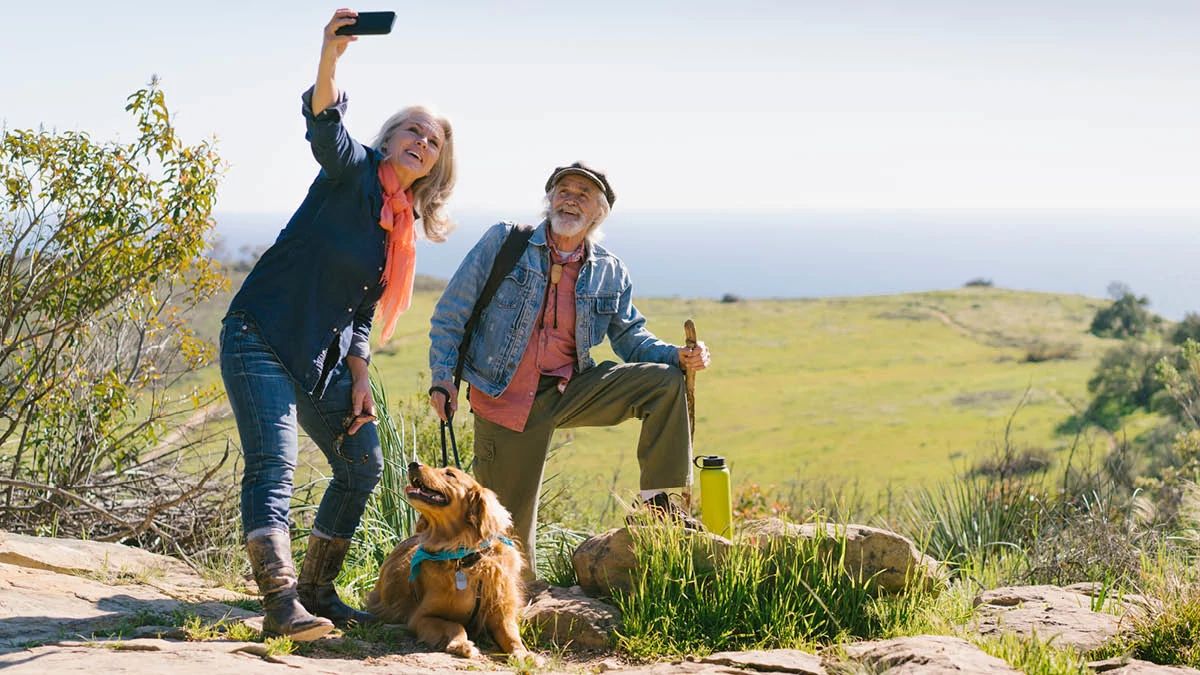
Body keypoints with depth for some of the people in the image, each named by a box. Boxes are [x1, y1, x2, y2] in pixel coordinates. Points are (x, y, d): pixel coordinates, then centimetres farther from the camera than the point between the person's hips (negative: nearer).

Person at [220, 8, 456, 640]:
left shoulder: (401, 226, 14)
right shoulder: (353, 170, -4)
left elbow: (362, 310, 15)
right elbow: (324, 125, -26)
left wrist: (358, 382, 5)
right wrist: (330, 57, -45)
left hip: (322, 359, 8)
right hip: (260, 338, -8)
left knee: (363, 463, 10)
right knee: (274, 464, -19)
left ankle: (316, 591, 20)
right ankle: (281, 602, -26)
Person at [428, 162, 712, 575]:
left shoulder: (610, 273, 6)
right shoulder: (504, 242, -2)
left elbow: (631, 336, 11)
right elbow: (452, 313, 1)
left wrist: (678, 356, -9)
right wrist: (442, 377, -6)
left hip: (571, 390, 3)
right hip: (506, 399, -3)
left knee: (665, 381, -14)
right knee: (506, 525, -2)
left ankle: (658, 501, -8)